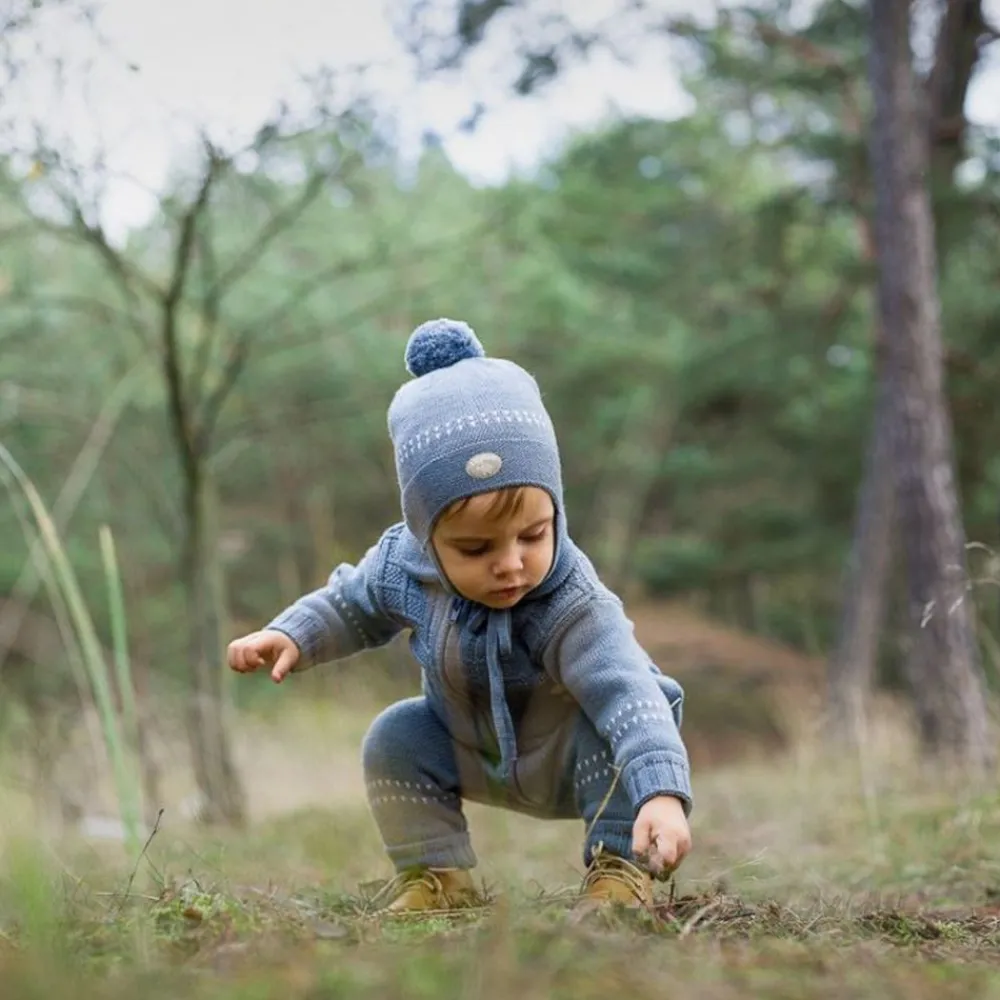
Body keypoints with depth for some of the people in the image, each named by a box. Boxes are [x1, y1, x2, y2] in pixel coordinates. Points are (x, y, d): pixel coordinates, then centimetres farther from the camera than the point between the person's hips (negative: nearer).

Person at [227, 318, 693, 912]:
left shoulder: (574, 609, -39)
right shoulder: (402, 565, -23)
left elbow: (629, 696, -52)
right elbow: (354, 605, 3)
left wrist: (661, 793, -68)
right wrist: (292, 635, -12)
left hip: (569, 761, -5)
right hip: (475, 756, 5)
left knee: (608, 736, -32)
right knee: (396, 739, -11)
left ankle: (619, 870, -17)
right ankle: (435, 877, 2)